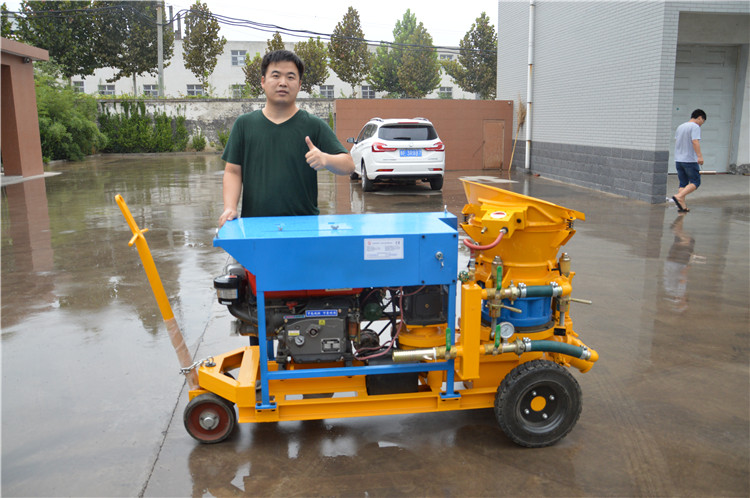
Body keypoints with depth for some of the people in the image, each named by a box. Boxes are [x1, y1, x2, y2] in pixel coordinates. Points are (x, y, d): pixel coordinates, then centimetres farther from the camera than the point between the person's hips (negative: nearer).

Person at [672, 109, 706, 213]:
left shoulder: (680, 127, 16)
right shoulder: (695, 127, -8)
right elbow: (695, 142, -20)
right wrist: (699, 156, -26)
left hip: (678, 160, 8)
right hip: (690, 160, -8)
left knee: (683, 183, 10)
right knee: (695, 182, -1)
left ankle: (682, 206, 6)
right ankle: (678, 197, -18)